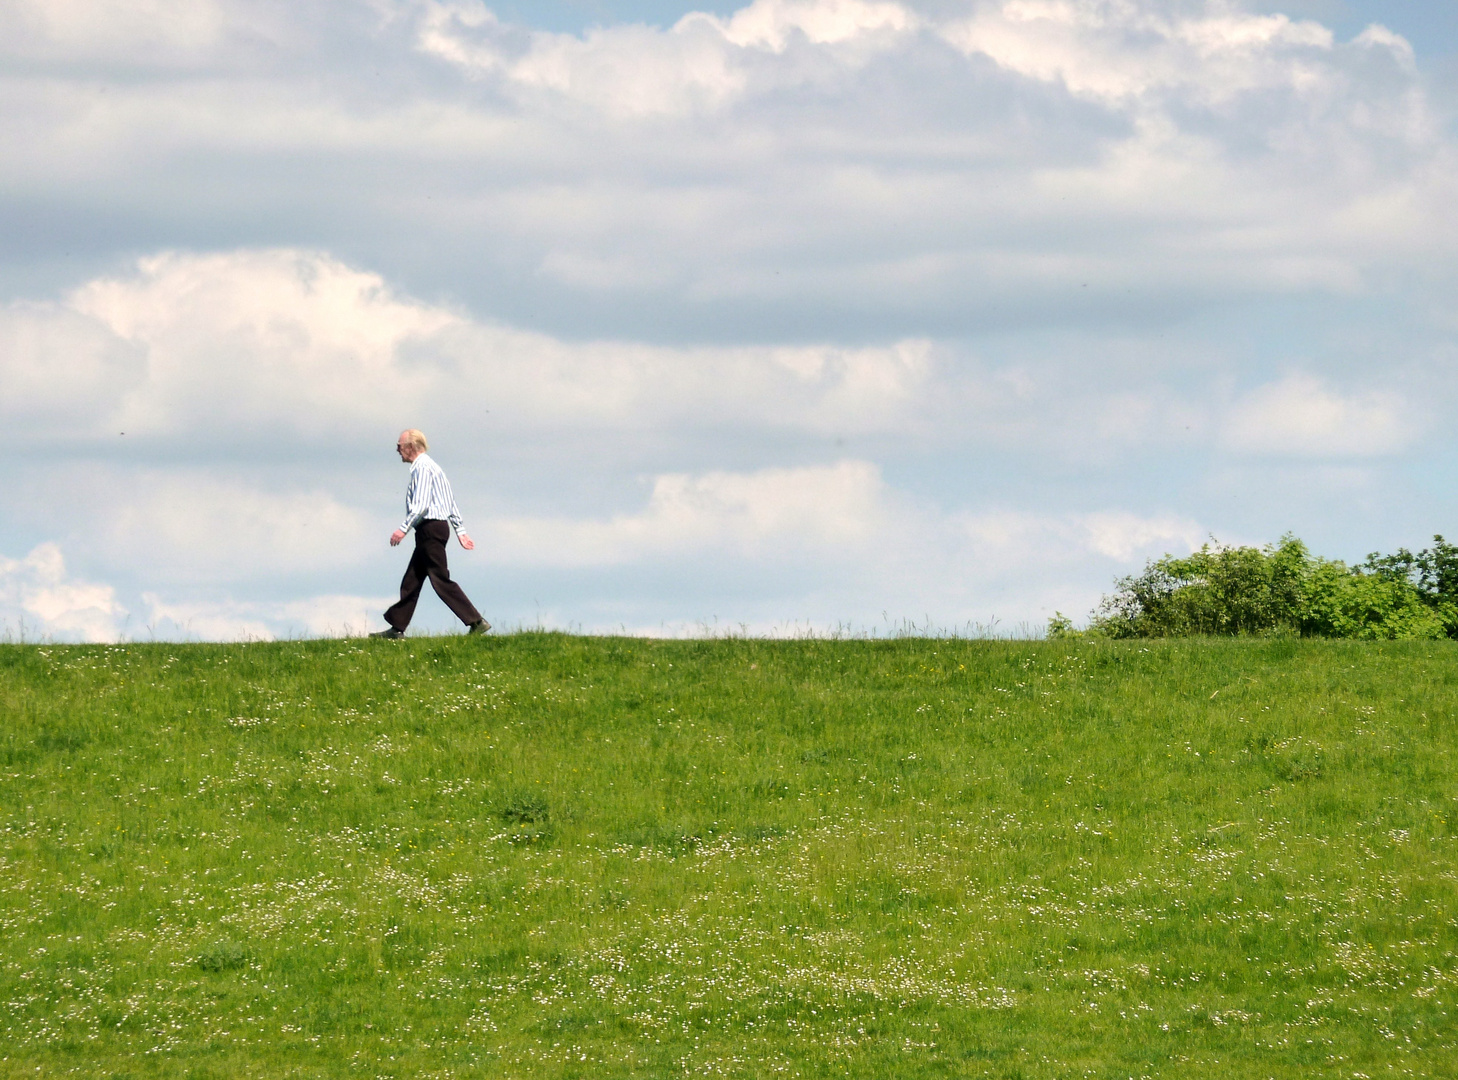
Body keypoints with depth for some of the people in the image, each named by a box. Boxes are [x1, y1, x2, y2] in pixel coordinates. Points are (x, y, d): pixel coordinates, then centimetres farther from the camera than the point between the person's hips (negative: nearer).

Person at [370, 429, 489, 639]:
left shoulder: (422, 468, -12)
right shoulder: (430, 466, 20)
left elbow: (421, 504, -23)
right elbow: (451, 503, 21)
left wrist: (403, 529, -24)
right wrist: (460, 531, 22)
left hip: (431, 528, -11)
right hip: (434, 529, 11)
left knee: (441, 581, -10)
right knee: (411, 581, 11)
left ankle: (476, 623, -13)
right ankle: (397, 627, 14)